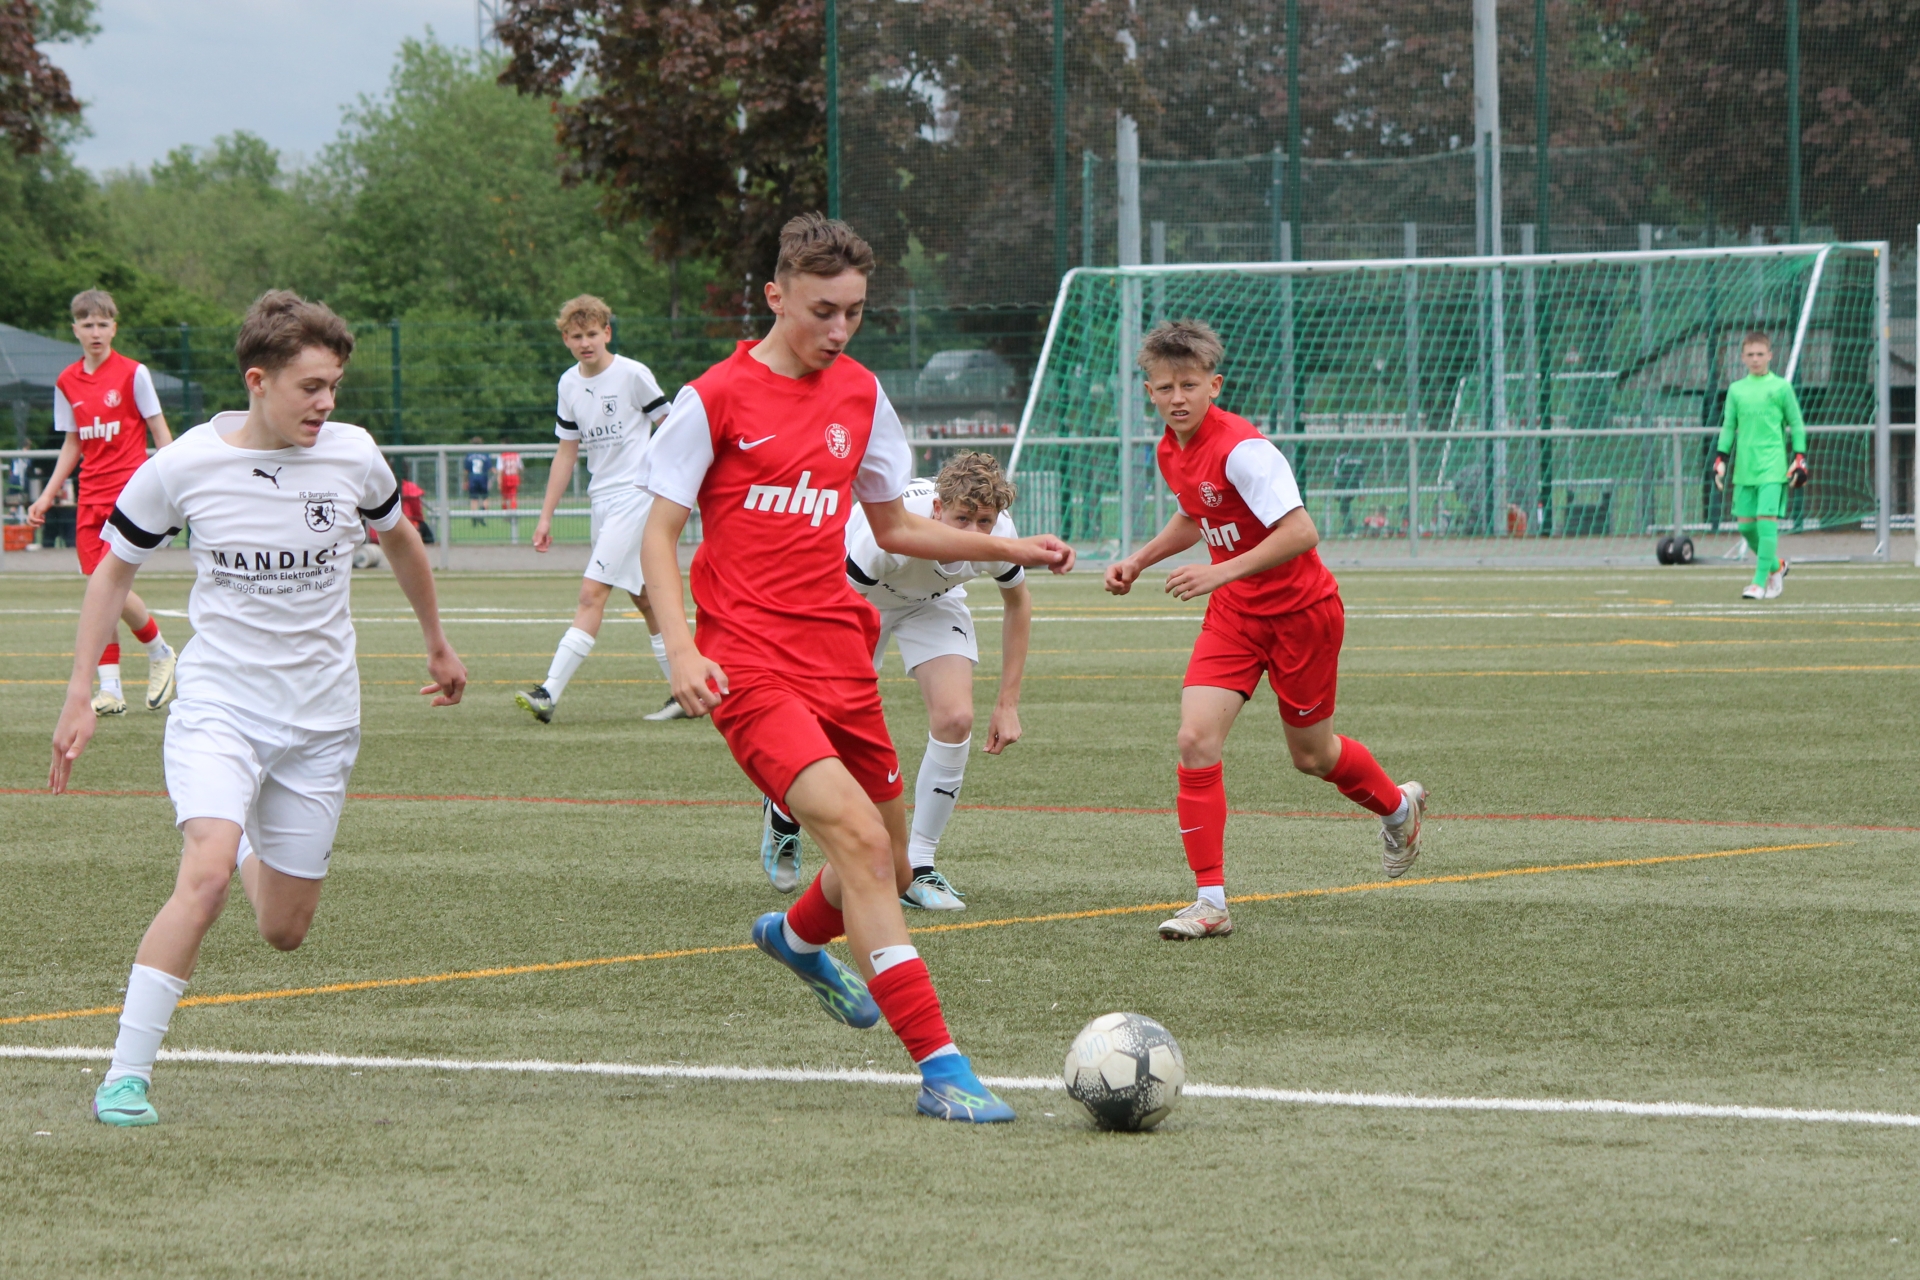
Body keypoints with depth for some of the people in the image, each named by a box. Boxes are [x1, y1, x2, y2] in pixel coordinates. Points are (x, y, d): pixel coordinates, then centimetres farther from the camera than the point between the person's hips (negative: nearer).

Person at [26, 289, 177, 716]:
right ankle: (110, 689, 5)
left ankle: (159, 653, 10)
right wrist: (47, 496, 14)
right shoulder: (67, 382, 9)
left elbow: (160, 431, -2)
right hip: (90, 497, 5)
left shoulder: (132, 373, -5)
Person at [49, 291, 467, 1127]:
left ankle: (249, 846, 45)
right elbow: (113, 571, 5)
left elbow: (400, 539, 18)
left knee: (284, 932, 8)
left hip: (320, 717, 3)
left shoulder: (353, 457, -5)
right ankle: (127, 1074, -22)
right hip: (219, 703, -3)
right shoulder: (183, 468, -11)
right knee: (206, 876, -28)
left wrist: (438, 644, 30)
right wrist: (79, 698, 1)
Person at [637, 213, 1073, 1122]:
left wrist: (1010, 549, 12)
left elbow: (893, 527, 22)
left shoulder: (859, 395, 11)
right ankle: (941, 1069, -24)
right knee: (859, 838, -22)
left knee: (884, 870, 14)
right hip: (751, 665, -6)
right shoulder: (716, 399, -6)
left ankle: (796, 938, 50)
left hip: (839, 659, 6)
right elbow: (658, 534, -4)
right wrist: (682, 649, -17)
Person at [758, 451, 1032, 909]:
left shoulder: (999, 537, -29)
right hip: (859, 596, -3)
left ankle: (918, 867, -6)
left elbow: (1017, 602, -6)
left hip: (932, 601, 3)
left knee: (955, 718, -18)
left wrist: (1008, 704, -5)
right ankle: (783, 814, 33)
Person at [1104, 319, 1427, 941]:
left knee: (1311, 755, 11)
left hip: (1301, 610, -6)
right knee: (1196, 738, -14)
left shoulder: (1241, 448, -26)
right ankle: (1211, 901, -11)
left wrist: (1222, 572, -35)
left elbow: (1300, 532, -32)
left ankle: (1398, 806, 45)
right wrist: (1137, 561, 10)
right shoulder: (1171, 451, 0)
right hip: (1234, 612, 6)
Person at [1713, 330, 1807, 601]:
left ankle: (1760, 582, -12)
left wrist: (1800, 459, -1)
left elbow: (1796, 424, 6)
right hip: (1744, 467, 4)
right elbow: (1728, 426, 16)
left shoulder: (1781, 387, 2)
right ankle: (1776, 567, 26)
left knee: (1767, 520, -14)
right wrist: (1720, 459, 9)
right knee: (1745, 524, 3)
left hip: (1773, 467, -4)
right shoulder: (1736, 389, 11)